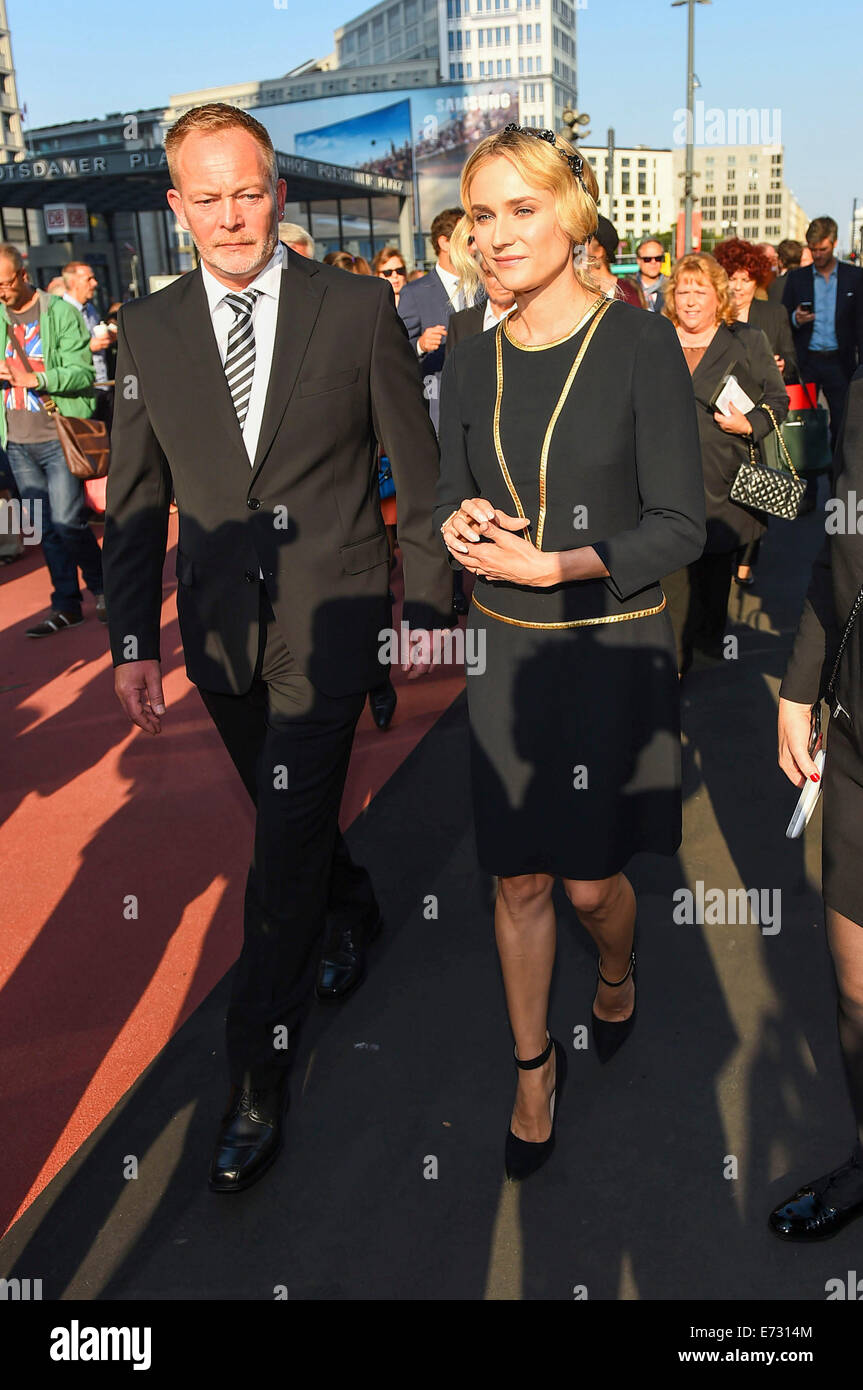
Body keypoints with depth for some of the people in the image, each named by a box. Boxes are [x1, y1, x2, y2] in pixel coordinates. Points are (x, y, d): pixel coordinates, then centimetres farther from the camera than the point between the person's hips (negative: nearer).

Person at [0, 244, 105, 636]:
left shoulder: (60, 313, -5)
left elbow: (84, 373, -11)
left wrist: (34, 378, -24)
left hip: (59, 437, -5)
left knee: (68, 522, -8)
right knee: (45, 529, 8)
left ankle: (102, 588, 15)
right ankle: (66, 606, 16)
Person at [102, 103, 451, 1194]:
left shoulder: (358, 308, -5)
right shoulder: (148, 328, 3)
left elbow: (416, 470, -1)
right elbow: (135, 498, 6)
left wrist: (426, 609, -2)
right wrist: (131, 637, 3)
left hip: (328, 619, -3)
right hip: (220, 622, 4)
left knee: (287, 845, -3)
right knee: (287, 813, 19)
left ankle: (257, 1081, 13)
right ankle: (354, 909, 51)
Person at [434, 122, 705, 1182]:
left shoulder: (641, 343, -10)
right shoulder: (473, 363, 3)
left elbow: (678, 528, -11)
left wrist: (553, 564, -21)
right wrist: (461, 522, -11)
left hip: (611, 649, -3)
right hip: (505, 650, 4)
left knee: (591, 880, 7)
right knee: (518, 878, 10)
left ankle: (617, 977, 43)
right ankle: (533, 1064, 32)